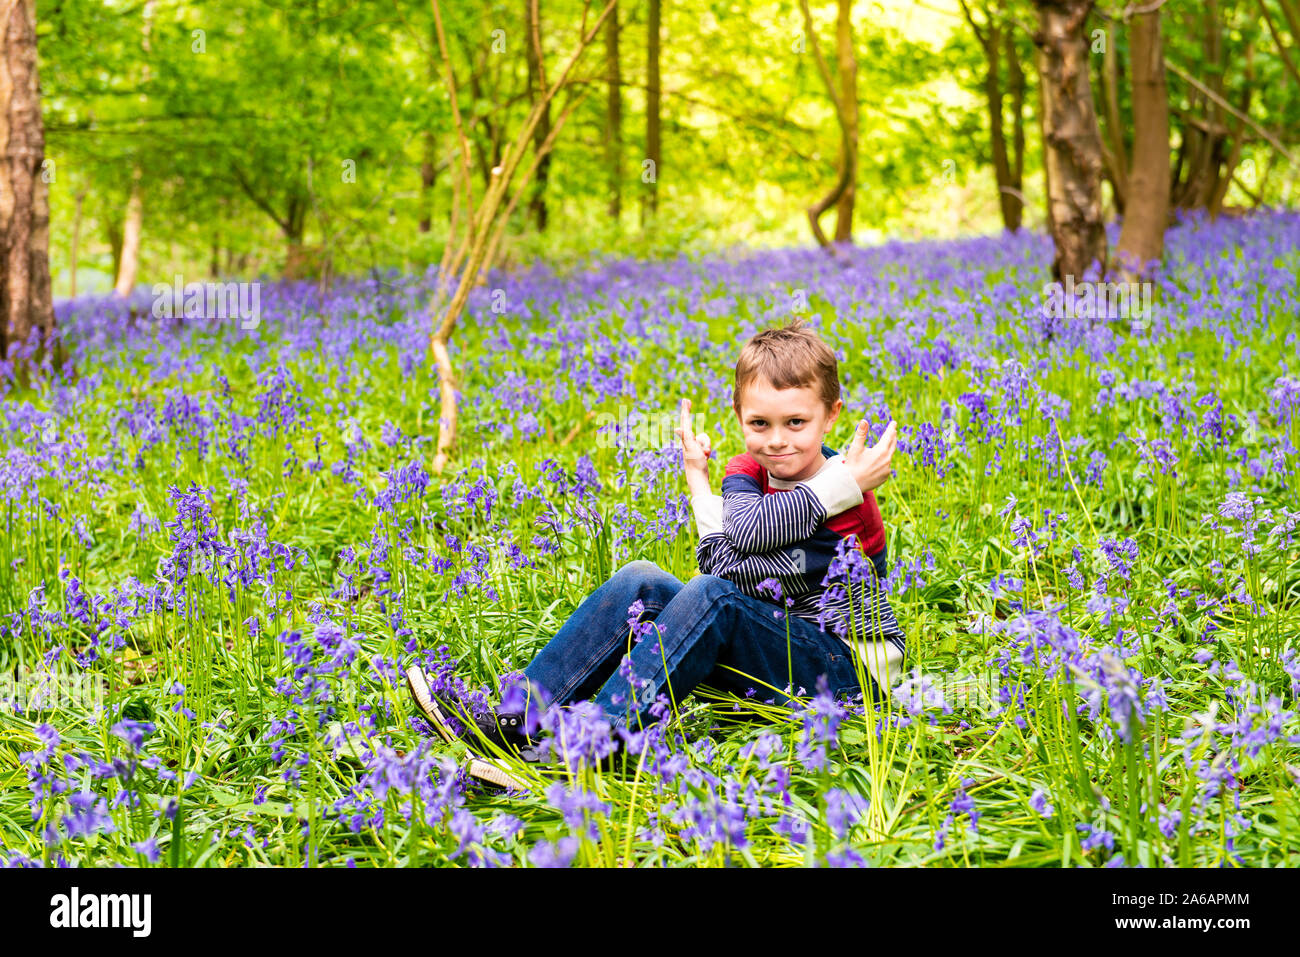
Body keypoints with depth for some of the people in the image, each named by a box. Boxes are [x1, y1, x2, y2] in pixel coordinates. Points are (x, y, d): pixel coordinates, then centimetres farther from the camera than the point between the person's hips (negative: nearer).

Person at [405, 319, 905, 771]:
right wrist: (699, 480, -18)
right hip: (770, 650, 8)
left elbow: (731, 574, -26)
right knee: (641, 582, -9)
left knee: (713, 596, -31)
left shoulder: (848, 510, -19)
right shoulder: (747, 473, 3)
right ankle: (516, 720, -18)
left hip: (848, 669, -7)